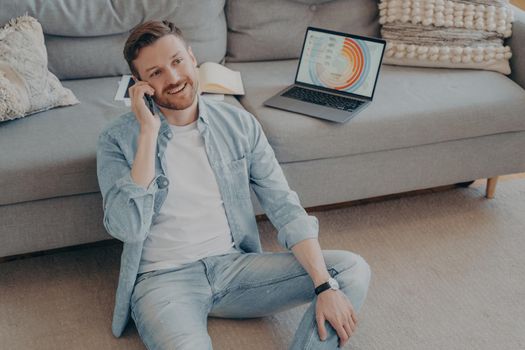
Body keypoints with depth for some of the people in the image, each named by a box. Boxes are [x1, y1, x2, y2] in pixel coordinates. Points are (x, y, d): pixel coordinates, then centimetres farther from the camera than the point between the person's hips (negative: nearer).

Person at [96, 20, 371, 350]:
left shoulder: (240, 124, 2)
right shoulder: (118, 139, -6)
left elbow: (285, 208, -3)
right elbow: (128, 228, -19)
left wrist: (326, 287, -15)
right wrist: (149, 132, -21)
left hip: (234, 264, 4)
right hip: (164, 278, -4)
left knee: (353, 269, -13)